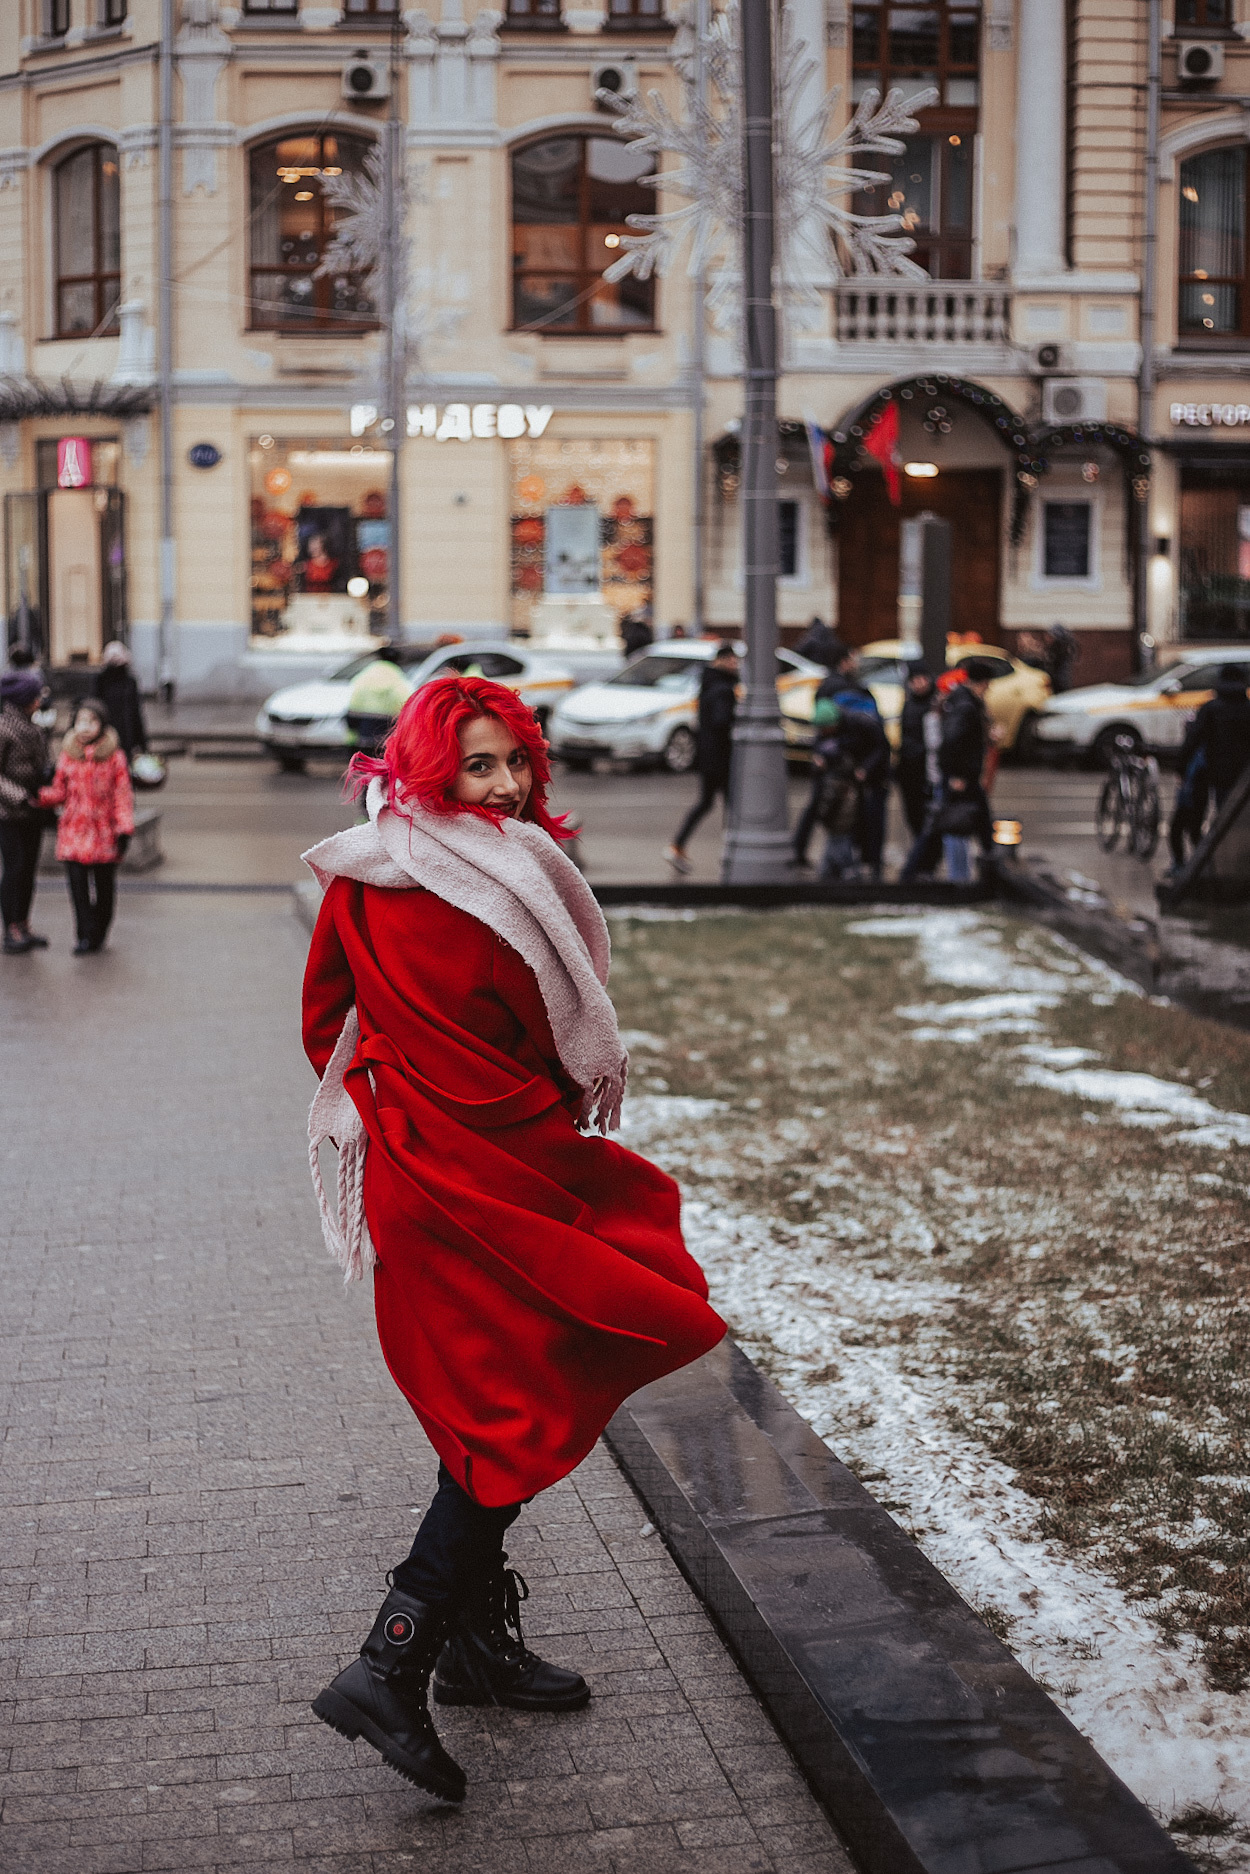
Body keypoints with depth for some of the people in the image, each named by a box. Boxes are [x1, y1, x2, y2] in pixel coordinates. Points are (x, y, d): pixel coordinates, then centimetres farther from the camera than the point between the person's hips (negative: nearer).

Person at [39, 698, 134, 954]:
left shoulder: (114, 756, -1)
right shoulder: (68, 754, 6)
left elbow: (123, 794, 0)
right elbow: (60, 791, 10)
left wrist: (124, 829, -7)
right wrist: (40, 796, -10)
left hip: (104, 832, -1)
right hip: (73, 830, 1)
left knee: (104, 886, 8)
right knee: (78, 884, -7)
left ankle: (98, 935, 23)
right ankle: (86, 936, -3)